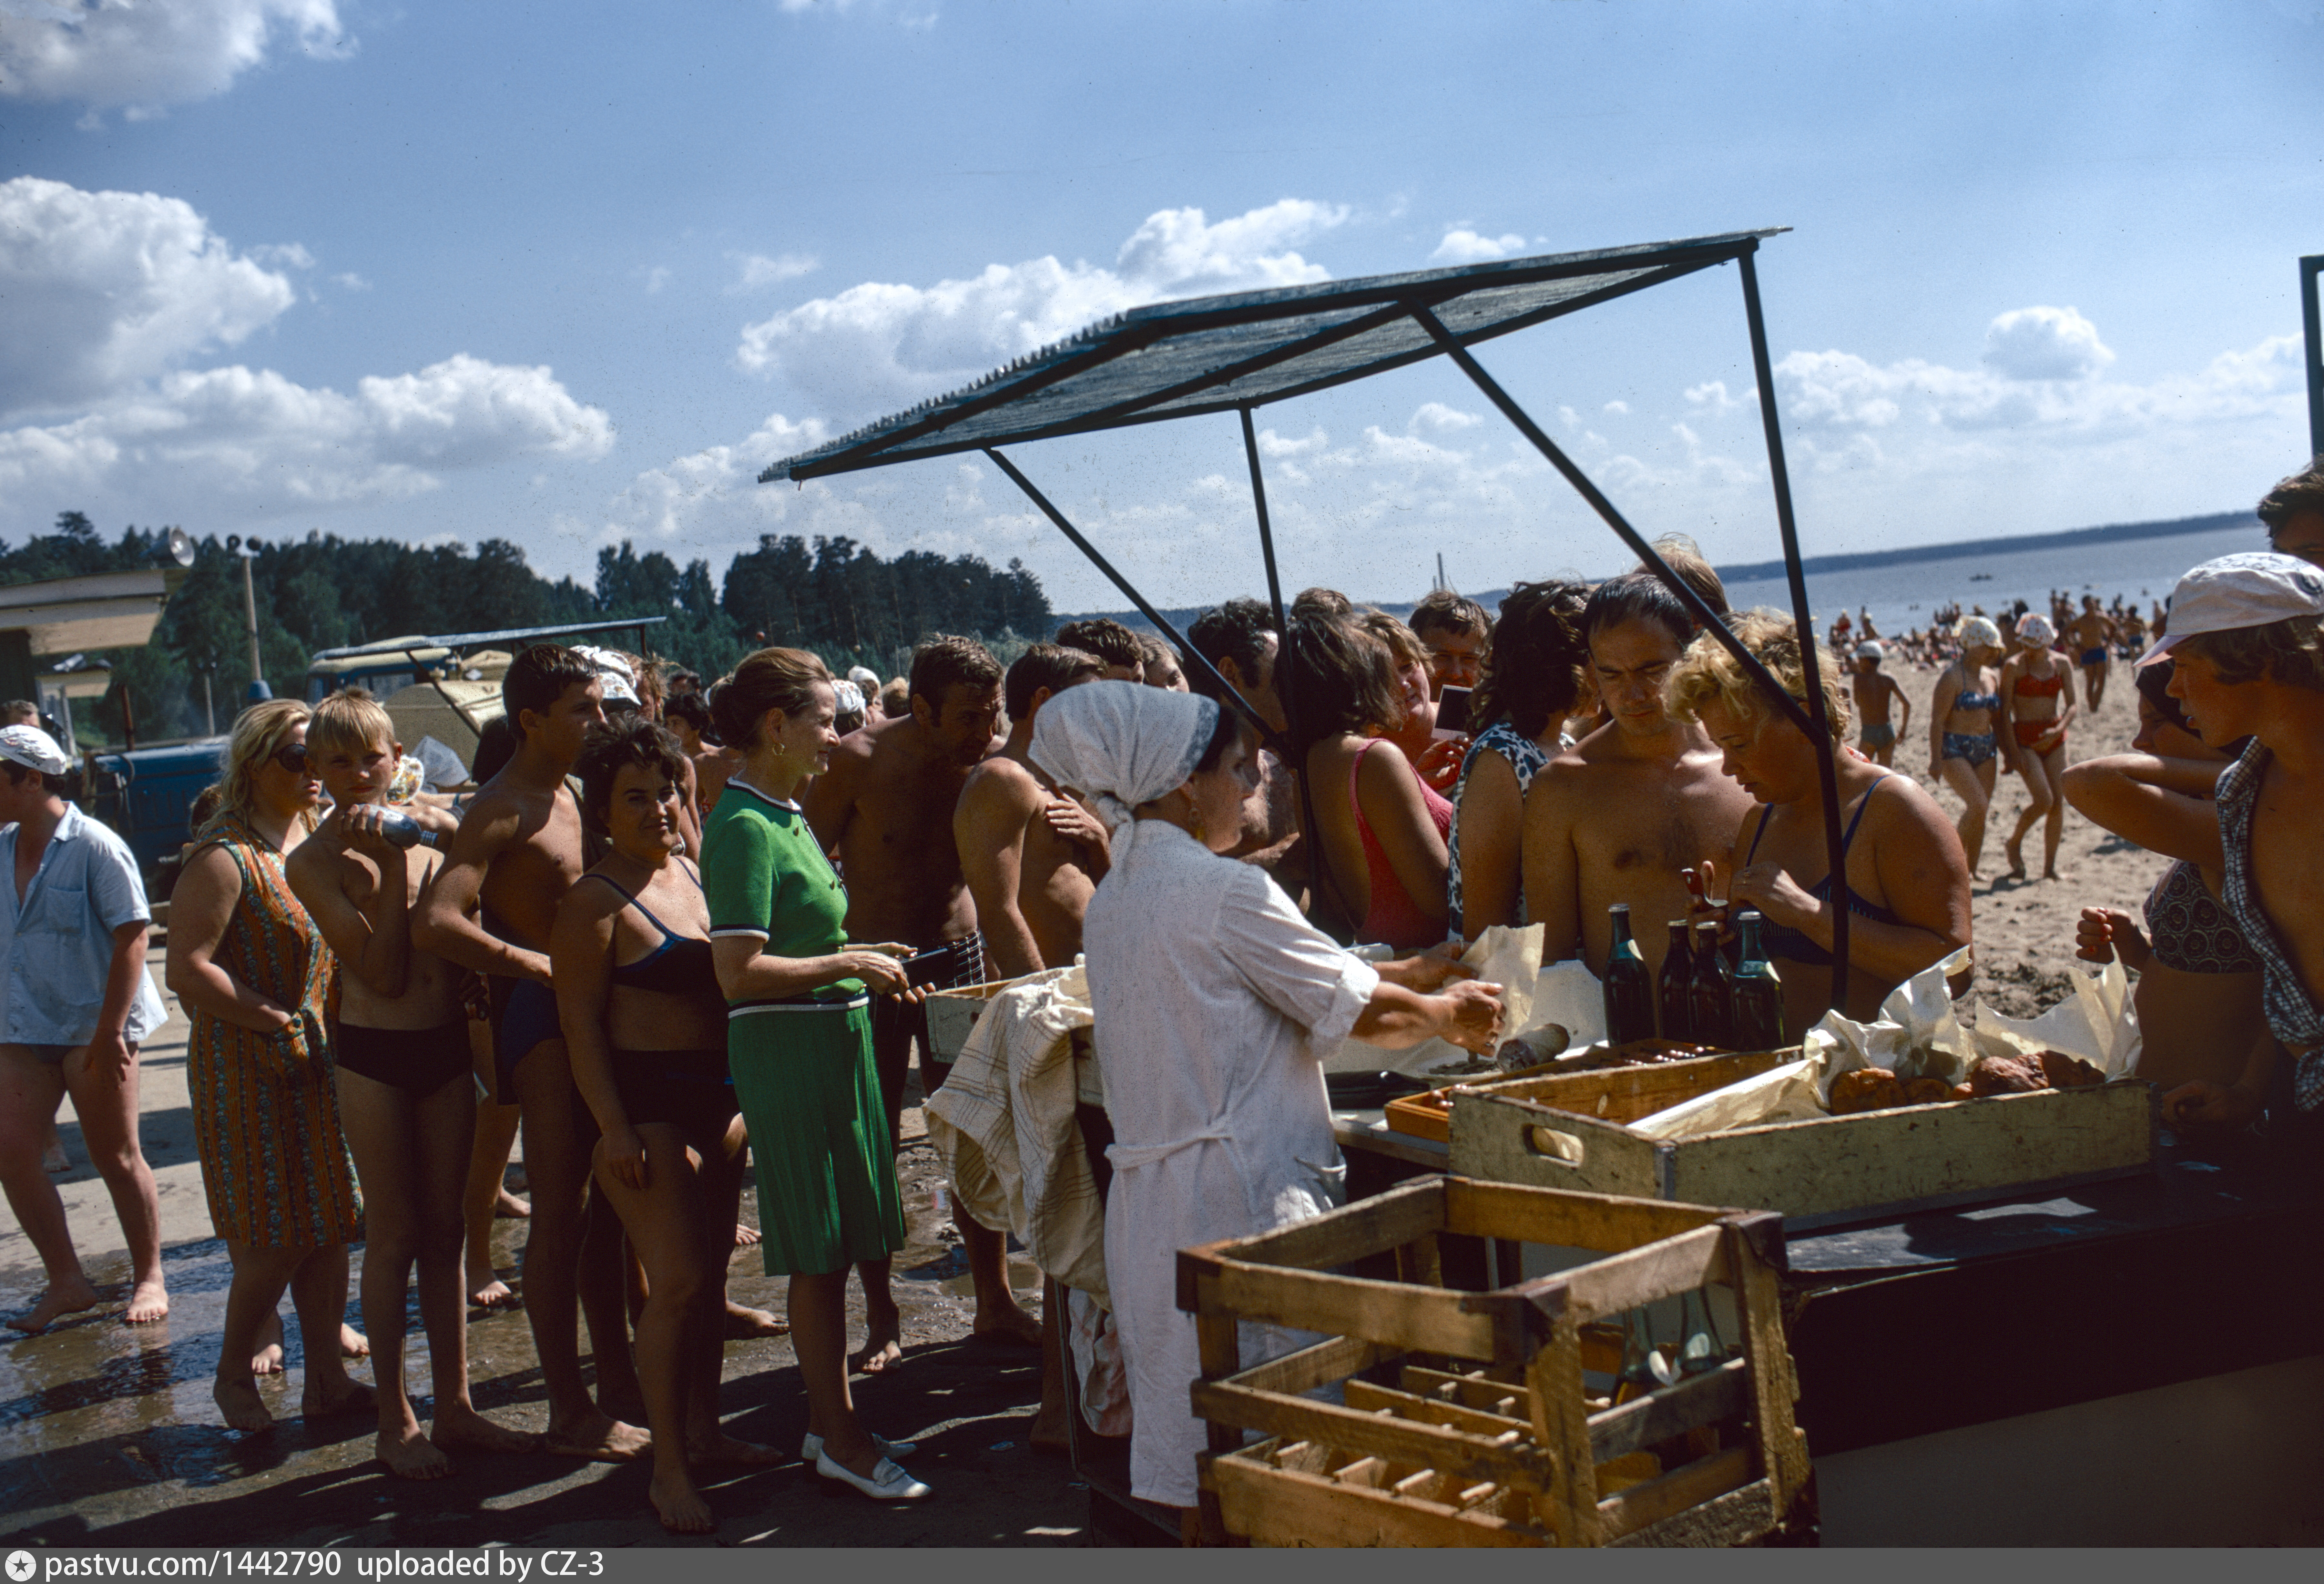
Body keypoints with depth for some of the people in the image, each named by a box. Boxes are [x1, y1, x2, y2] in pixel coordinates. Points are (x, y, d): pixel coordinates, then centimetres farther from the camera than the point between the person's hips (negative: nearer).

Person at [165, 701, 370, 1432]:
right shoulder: (224, 859, -15)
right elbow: (188, 971, -20)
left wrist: (334, 1023, 7)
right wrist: (277, 1021, -19)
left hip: (319, 1063, 7)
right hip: (249, 1069, -7)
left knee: (330, 1226, 9)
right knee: (276, 1237, -2)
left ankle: (326, 1378, 18)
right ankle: (234, 1374, 19)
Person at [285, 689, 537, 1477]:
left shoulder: (432, 826, 4)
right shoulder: (314, 861, -8)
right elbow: (384, 973, -15)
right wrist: (393, 863, -17)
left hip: (447, 1043, 4)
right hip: (374, 1055, -4)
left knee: (444, 1229, 11)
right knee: (393, 1237, 2)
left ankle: (456, 1405, 21)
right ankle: (396, 1420, 15)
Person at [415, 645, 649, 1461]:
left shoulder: (566, 795, 14)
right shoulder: (501, 810, -15)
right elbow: (435, 923, -27)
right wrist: (538, 964, -22)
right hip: (539, 1020, -9)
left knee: (603, 1206, 15)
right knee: (560, 1216, -4)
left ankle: (618, 1382, 26)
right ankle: (571, 1413, 5)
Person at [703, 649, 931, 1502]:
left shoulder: (787, 815, 13)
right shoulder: (745, 826, -16)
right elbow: (741, 971, -24)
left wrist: (867, 966, 15)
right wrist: (850, 963, -16)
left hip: (833, 1037, 10)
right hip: (787, 1046, -10)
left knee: (835, 1247, 15)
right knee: (818, 1253, -1)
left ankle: (828, 1421, 25)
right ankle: (840, 1438, 9)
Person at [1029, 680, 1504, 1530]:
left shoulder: (1115, 896, 11)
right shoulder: (1225, 891, -15)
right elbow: (1363, 1012, -8)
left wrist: (1404, 975, 21)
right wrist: (1449, 1014, 11)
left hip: (1148, 1197, 9)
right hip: (1241, 1196, -9)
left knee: (1195, 1453, 15)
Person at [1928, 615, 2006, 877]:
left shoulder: (1992, 678, 13)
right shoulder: (1952, 677, -9)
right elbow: (1938, 720, -13)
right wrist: (1936, 760, -18)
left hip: (1984, 750, 7)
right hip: (1955, 749, -7)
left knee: (1980, 811, 4)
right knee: (1978, 805, -19)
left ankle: (1972, 870, 12)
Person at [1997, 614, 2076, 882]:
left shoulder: (2061, 664, 6)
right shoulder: (2014, 667, -6)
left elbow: (2072, 705, 5)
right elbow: (2005, 711, -7)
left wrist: (2058, 730, -15)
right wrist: (2011, 750, -13)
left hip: (2054, 738, 4)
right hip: (2024, 738, -4)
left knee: (2058, 803, -1)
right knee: (2044, 800, -16)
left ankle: (2050, 867, 8)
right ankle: (2014, 844, 10)